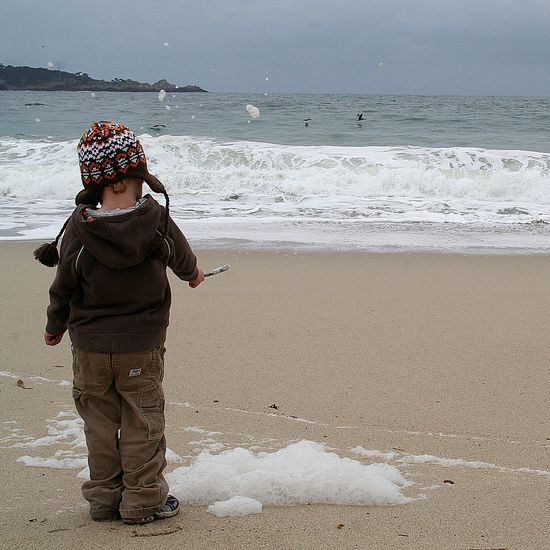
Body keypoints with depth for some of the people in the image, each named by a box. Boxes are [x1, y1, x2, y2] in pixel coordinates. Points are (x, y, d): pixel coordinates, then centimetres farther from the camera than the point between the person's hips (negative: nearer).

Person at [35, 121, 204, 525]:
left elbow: (64, 287, -3)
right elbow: (181, 257, 7)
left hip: (90, 345, 1)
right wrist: (193, 273, 32)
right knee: (142, 423, 10)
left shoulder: (79, 228, -12)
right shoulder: (156, 220, -12)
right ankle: (144, 500, 16)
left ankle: (104, 498, 22)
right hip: (143, 344, -1)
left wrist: (55, 326, 17)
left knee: (99, 424, 14)